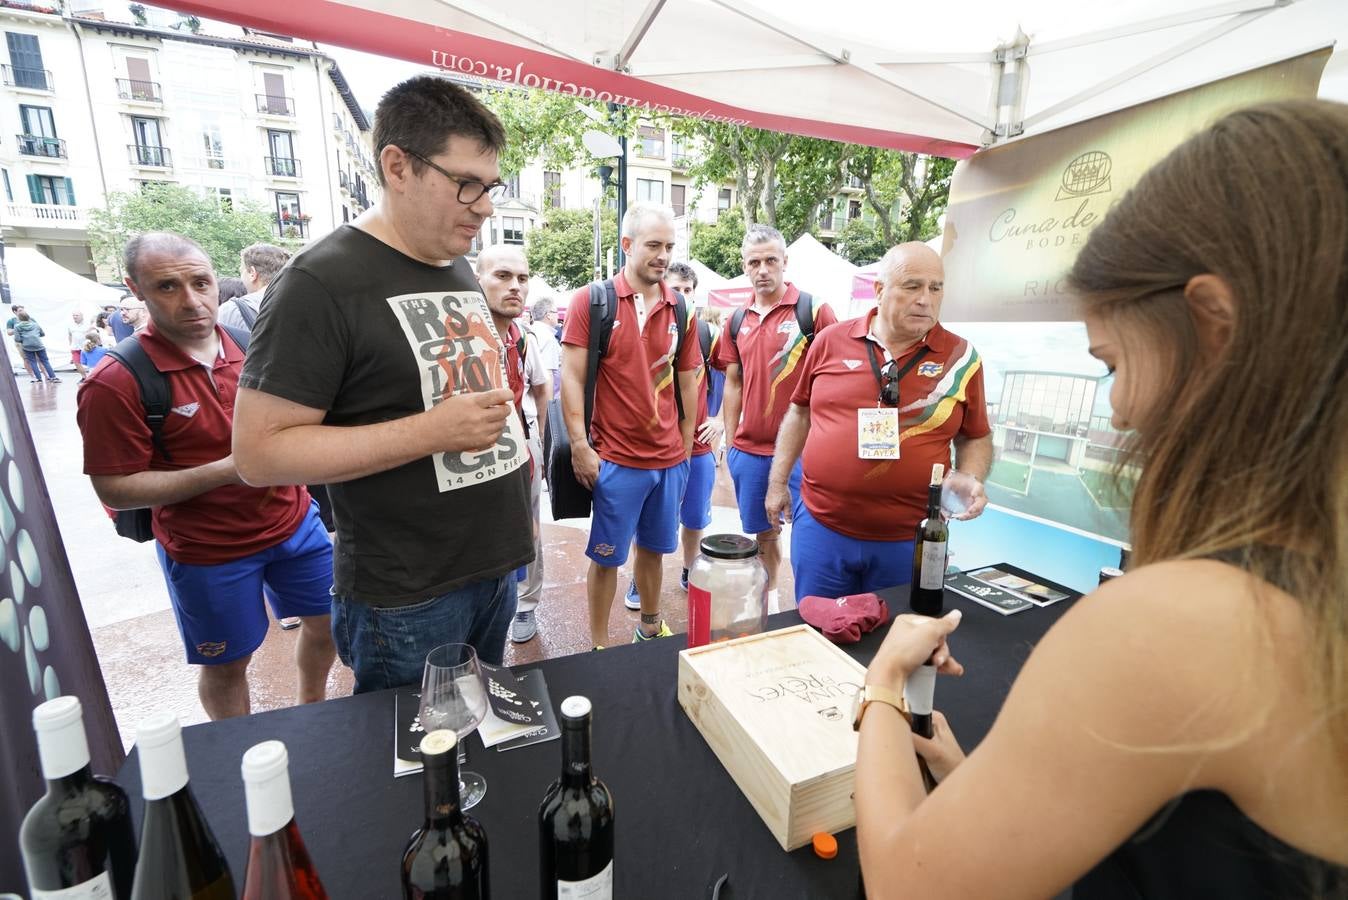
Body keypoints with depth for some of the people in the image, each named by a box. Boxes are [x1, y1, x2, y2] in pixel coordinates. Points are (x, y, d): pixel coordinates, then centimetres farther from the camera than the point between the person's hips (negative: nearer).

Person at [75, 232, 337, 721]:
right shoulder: (115, 384, -16)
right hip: (208, 551, -4)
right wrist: (227, 470, -26)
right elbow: (115, 489, -15)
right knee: (226, 664, 14)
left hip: (294, 521, 5)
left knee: (329, 623, 17)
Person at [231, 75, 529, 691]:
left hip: (497, 567, 7)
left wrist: (506, 438, 10)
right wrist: (432, 431, -26)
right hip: (406, 601, -7)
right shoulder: (323, 282, -15)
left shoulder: (460, 270, 10)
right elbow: (259, 453, -18)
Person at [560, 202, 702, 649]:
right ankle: (598, 645, 26)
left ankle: (651, 627, 38)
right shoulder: (591, 300, -5)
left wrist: (685, 448, 9)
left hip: (669, 459, 4)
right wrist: (580, 447, -13)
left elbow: (687, 381, 10)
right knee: (606, 557, 8)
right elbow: (571, 377, -8)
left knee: (653, 548, 18)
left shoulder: (680, 309, 6)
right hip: (615, 459, -4)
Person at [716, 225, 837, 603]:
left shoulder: (814, 310, -6)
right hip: (749, 451, 5)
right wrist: (730, 443, 11)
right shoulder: (737, 321, 8)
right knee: (763, 533, 18)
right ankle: (768, 599, 38)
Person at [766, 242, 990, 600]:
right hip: (821, 528, 0)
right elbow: (800, 412, 8)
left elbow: (976, 436, 9)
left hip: (909, 540, 0)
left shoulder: (961, 356, -1)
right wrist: (778, 482, 9)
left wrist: (969, 477, -11)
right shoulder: (832, 341, -1)